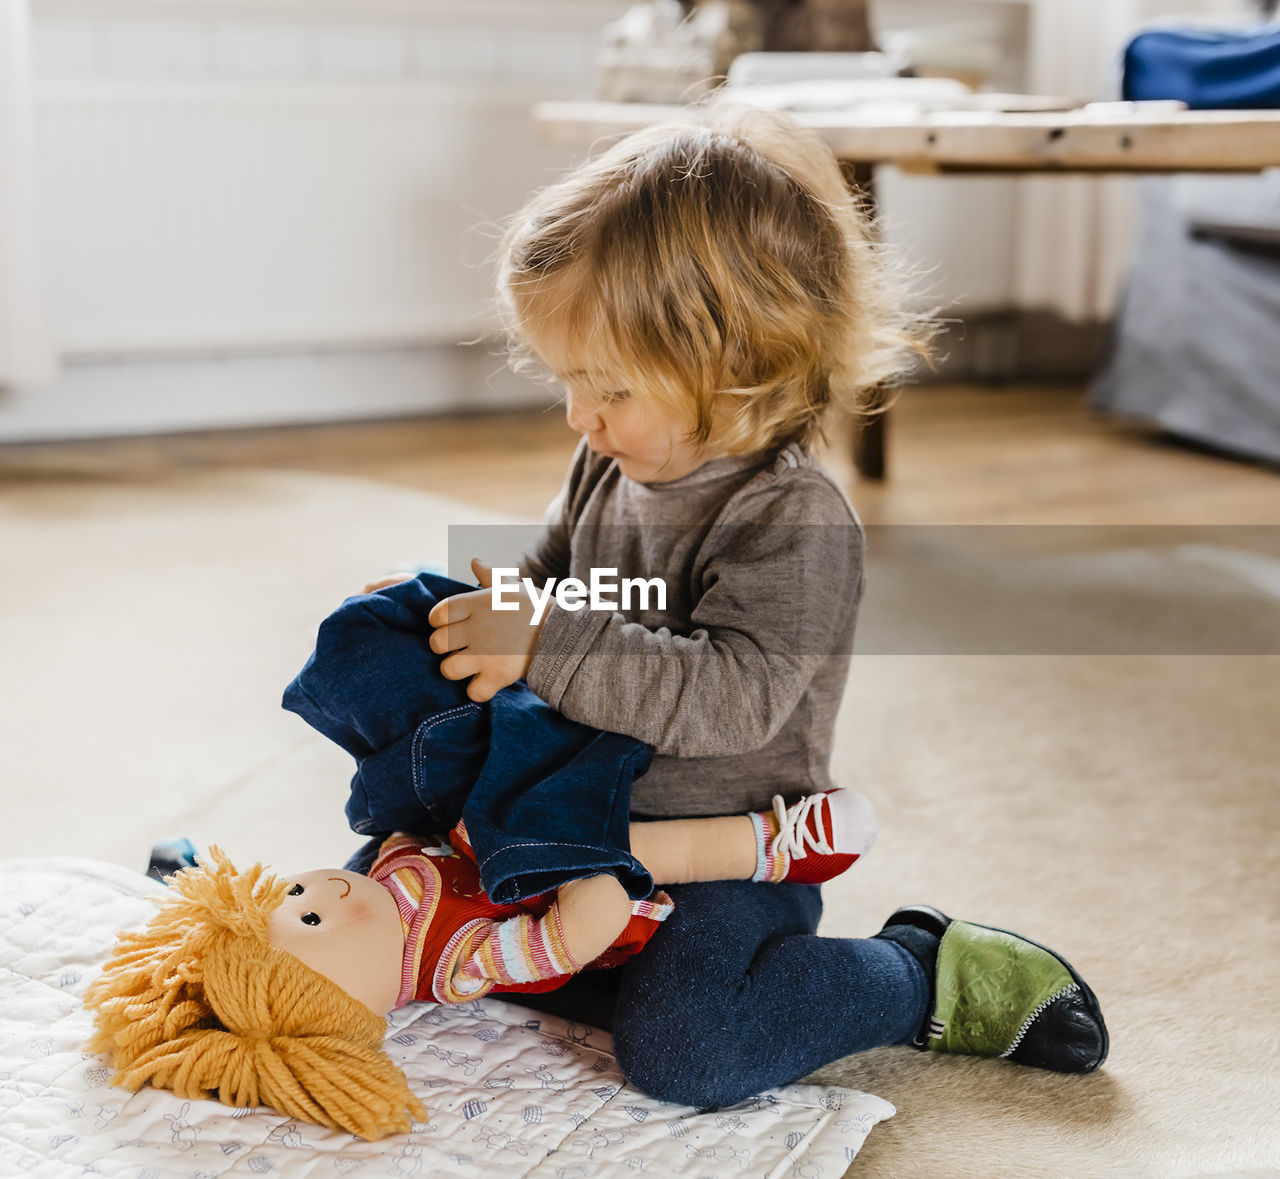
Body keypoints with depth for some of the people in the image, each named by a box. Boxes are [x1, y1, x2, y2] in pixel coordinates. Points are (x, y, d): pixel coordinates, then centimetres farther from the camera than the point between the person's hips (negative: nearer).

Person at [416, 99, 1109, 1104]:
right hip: (597, 816, 9)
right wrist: (465, 611, -4)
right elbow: (550, 579, 17)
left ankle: (926, 978, -2)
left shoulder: (794, 518, -24)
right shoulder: (611, 466, 1)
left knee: (678, 1049, -27)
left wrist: (547, 646, -36)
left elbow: (729, 697, -33)